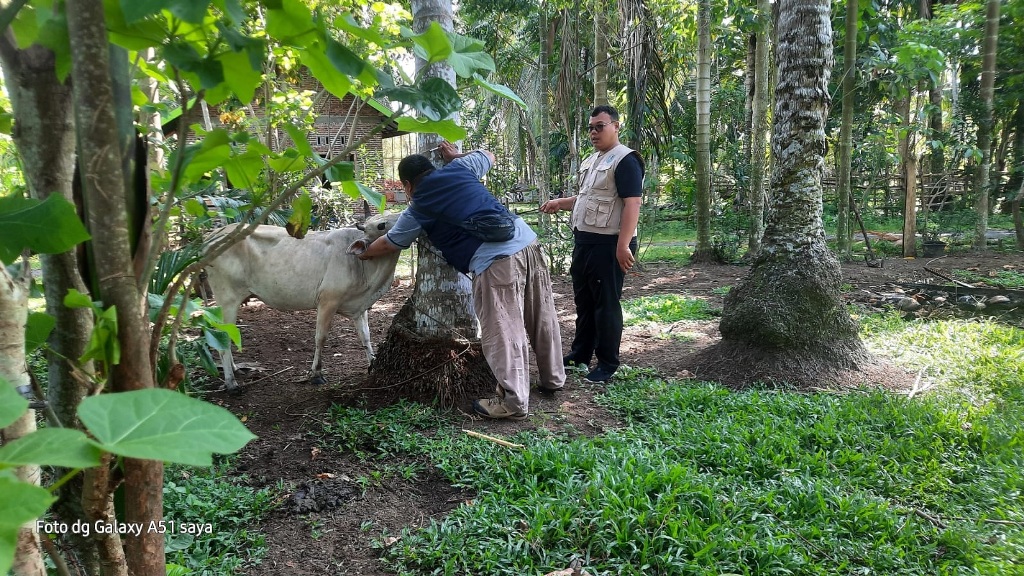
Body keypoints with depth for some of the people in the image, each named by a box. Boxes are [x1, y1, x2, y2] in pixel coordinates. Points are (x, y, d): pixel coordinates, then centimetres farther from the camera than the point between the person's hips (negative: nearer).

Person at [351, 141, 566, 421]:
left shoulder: (418, 210, 9)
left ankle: (514, 402, 8)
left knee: (502, 334, 2)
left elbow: (388, 244, 27)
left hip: (495, 260, -7)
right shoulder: (460, 168, 18)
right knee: (542, 318, 18)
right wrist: (456, 155, 47)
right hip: (527, 241, 7)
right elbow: (489, 155, 39)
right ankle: (553, 380, 36)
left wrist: (364, 253, 46)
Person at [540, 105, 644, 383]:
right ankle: (581, 353, 30)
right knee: (583, 300, 17)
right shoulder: (592, 160, 16)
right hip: (583, 241, 9)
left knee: (606, 303, -1)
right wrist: (561, 203, 13)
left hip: (608, 245, -9)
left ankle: (608, 363, 10)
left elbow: (632, 204, -21)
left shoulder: (625, 160, -13)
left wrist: (623, 246, -27)